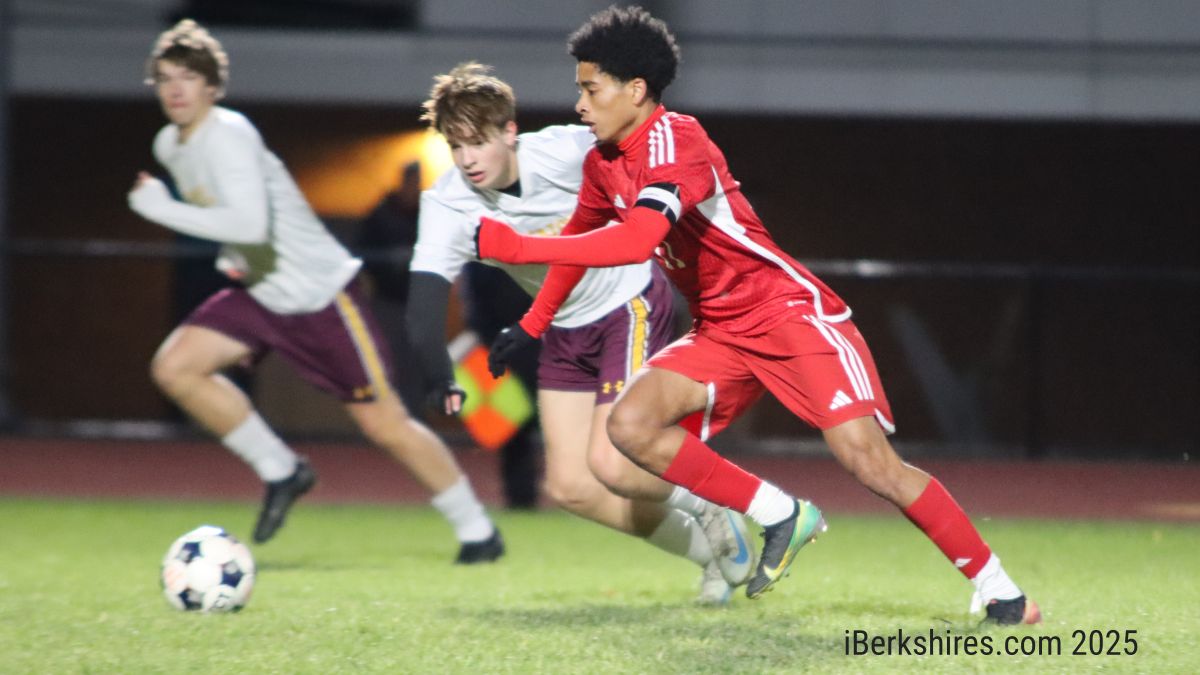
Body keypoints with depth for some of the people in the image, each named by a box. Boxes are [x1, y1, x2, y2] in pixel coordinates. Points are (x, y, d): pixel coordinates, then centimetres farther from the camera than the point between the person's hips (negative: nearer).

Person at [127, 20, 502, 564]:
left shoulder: (228, 136, -22)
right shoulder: (169, 145, 5)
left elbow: (250, 224, -33)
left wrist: (162, 209, -26)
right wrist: (232, 256, 13)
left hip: (318, 291, -8)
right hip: (260, 295, 8)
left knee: (384, 423, -6)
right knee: (174, 367, -9)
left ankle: (476, 529, 10)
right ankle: (280, 472, 4)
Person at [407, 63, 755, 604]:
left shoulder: (565, 151, -27)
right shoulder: (447, 204, -19)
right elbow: (425, 301, -30)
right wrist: (441, 380, -46)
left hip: (630, 306, -5)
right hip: (564, 332, 5)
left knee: (610, 465, -19)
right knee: (569, 487, 0)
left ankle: (709, 513, 12)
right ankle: (710, 551, 19)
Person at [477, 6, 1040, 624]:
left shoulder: (674, 141, -21)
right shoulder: (604, 164, 7)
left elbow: (635, 240, -36)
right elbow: (579, 236, 28)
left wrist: (516, 246, -34)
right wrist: (533, 323, 28)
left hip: (792, 313, -8)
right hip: (721, 334, 8)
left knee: (867, 459, -20)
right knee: (630, 425, -15)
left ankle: (997, 589, -8)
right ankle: (779, 517, -3)